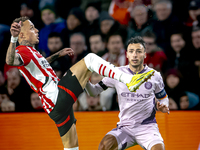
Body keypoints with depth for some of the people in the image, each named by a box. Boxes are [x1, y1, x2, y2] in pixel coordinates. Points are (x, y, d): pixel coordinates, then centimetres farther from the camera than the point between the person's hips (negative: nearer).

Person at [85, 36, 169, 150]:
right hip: (125, 127, 1)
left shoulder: (154, 76, 4)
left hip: (147, 127, -1)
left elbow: (163, 98, 19)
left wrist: (163, 107, -5)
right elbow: (94, 91, 11)